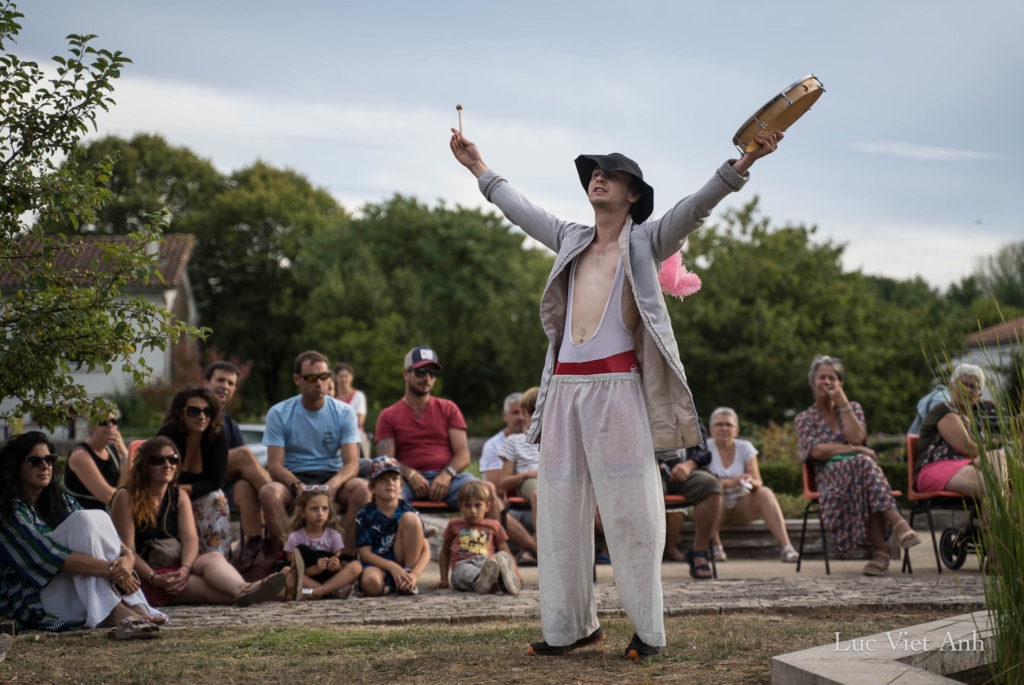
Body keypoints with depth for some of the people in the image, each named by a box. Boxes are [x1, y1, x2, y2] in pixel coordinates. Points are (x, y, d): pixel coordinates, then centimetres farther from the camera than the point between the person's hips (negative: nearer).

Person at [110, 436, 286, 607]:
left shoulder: (180, 496, 15)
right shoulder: (126, 497, -1)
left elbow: (190, 538, 0)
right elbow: (127, 549, -10)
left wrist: (185, 569, -21)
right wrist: (155, 579, -25)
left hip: (178, 567, 4)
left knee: (213, 558, -30)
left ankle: (243, 590, -62)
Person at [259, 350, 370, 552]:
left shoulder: (344, 412, 3)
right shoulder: (278, 413, 1)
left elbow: (352, 463, -5)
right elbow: (274, 465, -7)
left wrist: (332, 485, -28)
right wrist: (298, 486, -28)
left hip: (333, 477, 1)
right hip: (293, 477, -1)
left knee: (361, 488, -32)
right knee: (268, 492, -34)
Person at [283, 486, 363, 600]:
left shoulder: (334, 535, 5)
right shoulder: (295, 538, 0)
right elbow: (295, 571, -5)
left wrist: (335, 567, -24)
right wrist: (314, 569, -25)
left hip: (330, 578, 2)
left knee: (356, 566, -23)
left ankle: (314, 592, -36)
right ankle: (334, 591, -32)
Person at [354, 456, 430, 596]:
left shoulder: (407, 510, -2)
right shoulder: (365, 515, -4)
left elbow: (425, 550, -6)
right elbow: (365, 553, -8)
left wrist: (414, 575, -24)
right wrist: (392, 567, -23)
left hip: (403, 563, 3)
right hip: (377, 565, -2)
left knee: (410, 518, -19)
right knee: (370, 584, -41)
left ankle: (407, 582, -14)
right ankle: (387, 587, 0)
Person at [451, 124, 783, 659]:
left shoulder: (645, 242, 5)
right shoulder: (571, 239, 19)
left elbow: (696, 206, -9)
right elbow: (519, 210, 32)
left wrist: (743, 163, -22)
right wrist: (479, 169, 40)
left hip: (616, 388, -5)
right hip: (564, 388, 5)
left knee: (630, 510, -5)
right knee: (561, 508, 6)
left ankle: (647, 629, 1)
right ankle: (571, 625, 14)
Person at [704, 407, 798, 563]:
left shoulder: (745, 448, 4)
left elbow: (758, 482, -5)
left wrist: (751, 481, -30)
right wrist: (730, 482, -34)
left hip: (742, 506, 2)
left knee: (765, 493, -27)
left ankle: (786, 548, -39)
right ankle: (716, 546, -16)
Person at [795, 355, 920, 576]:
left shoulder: (853, 408, 18)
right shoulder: (805, 418, 13)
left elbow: (857, 438, -4)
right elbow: (817, 451, -6)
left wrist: (842, 402, -1)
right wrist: (855, 449, -11)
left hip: (857, 468, 2)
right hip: (829, 475, -2)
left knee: (863, 463, -39)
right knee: (861, 462, -37)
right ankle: (895, 521, -48)